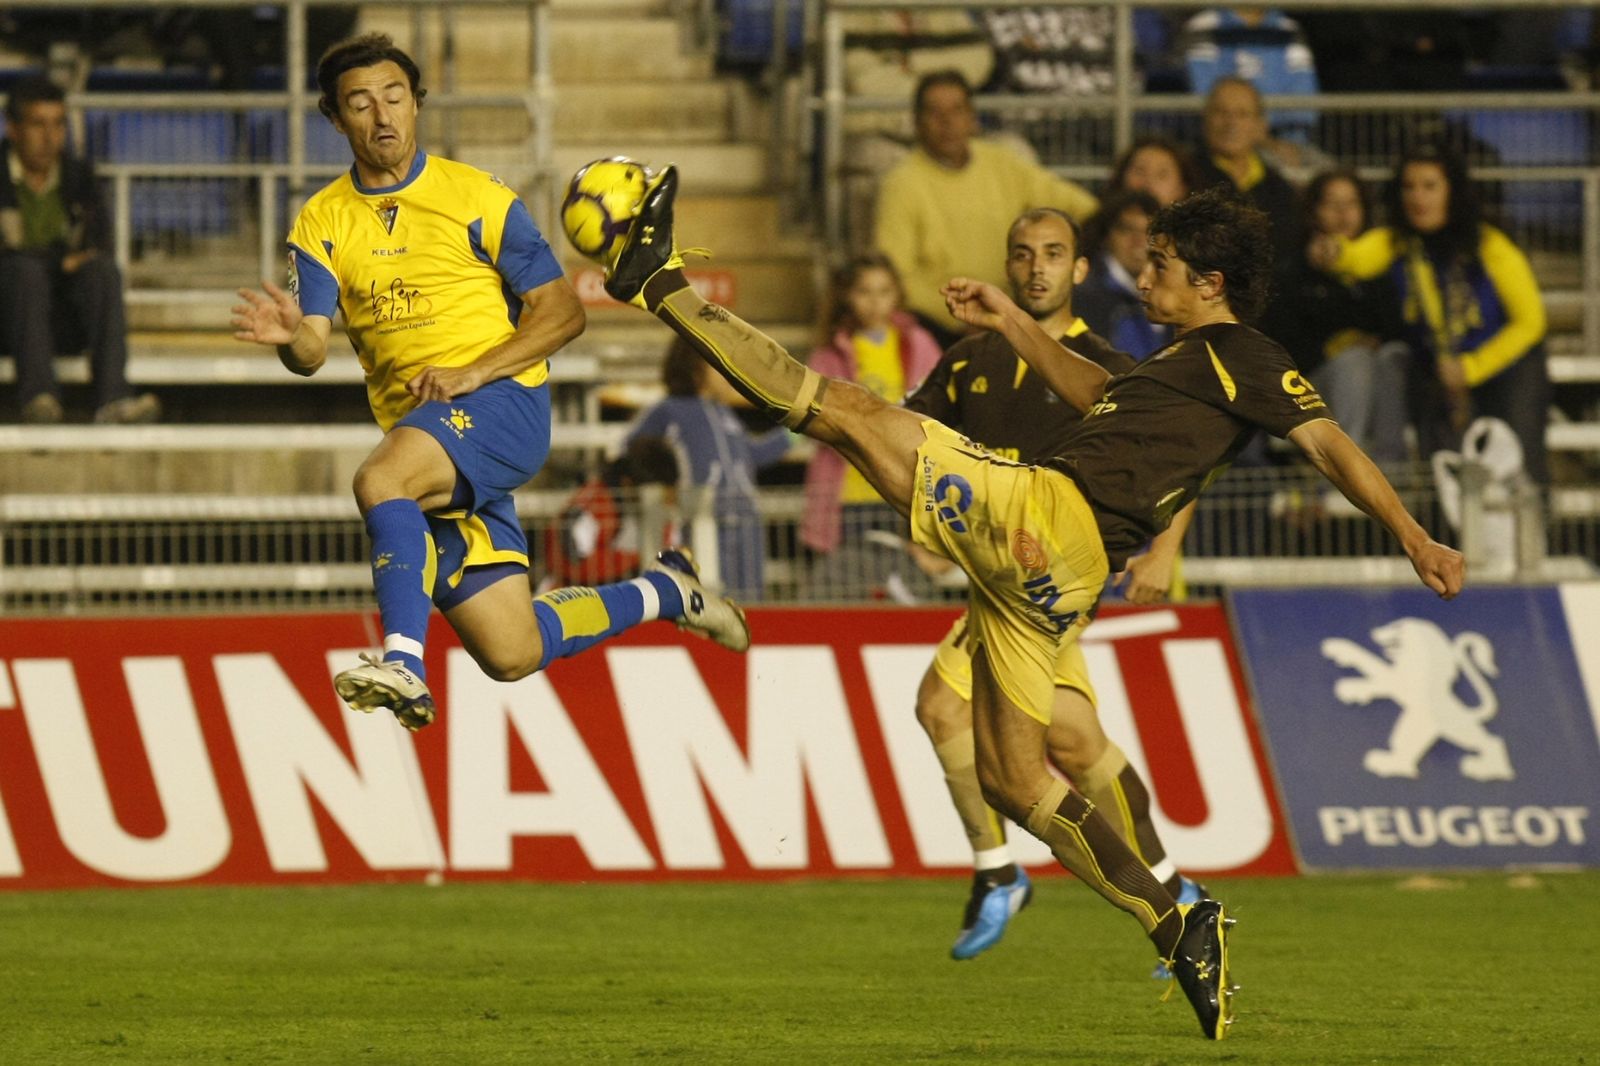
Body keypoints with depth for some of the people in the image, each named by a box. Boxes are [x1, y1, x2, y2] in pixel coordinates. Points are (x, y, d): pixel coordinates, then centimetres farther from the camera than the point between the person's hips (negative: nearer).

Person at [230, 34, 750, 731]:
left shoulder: (474, 198, -2)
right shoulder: (322, 224, 8)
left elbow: (563, 313, -3)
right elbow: (314, 351, -2)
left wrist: (470, 373, -17)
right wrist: (291, 339, -27)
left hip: (502, 403, -5)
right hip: (416, 427, 5)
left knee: (381, 481, -36)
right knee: (512, 654, 2)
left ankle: (403, 664, -41)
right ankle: (666, 593, 26)